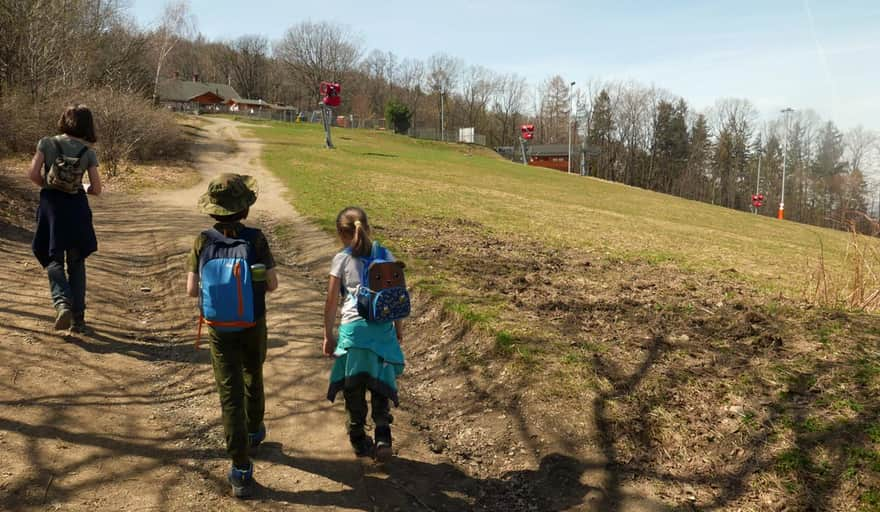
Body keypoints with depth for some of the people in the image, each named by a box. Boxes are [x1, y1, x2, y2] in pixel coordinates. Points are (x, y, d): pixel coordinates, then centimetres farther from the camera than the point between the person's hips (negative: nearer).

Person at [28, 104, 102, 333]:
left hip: (51, 205, -1)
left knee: (54, 260, 7)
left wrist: (47, 185, 13)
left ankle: (62, 303, -19)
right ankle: (78, 318, 10)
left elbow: (33, 174, -7)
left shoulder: (46, 143, -1)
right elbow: (96, 189, 0)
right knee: (76, 262, 10)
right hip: (77, 207, 1)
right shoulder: (88, 152, 0)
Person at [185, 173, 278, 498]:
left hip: (220, 329, 0)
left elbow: (192, 290, -8)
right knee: (253, 377, 27)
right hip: (253, 325, 0)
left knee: (230, 394, 4)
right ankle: (254, 431, 49)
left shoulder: (204, 241, -9)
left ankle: (241, 471, 4)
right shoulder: (255, 239, -14)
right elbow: (272, 285, -13)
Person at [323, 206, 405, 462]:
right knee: (381, 386, 13)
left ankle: (359, 440, 25)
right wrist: (399, 327, 19)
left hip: (353, 329, -2)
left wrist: (328, 335, 8)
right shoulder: (386, 257, 3)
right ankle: (383, 438, 1)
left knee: (353, 389, 13)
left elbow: (331, 302, -2)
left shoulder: (341, 260, -3)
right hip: (383, 328, 2)